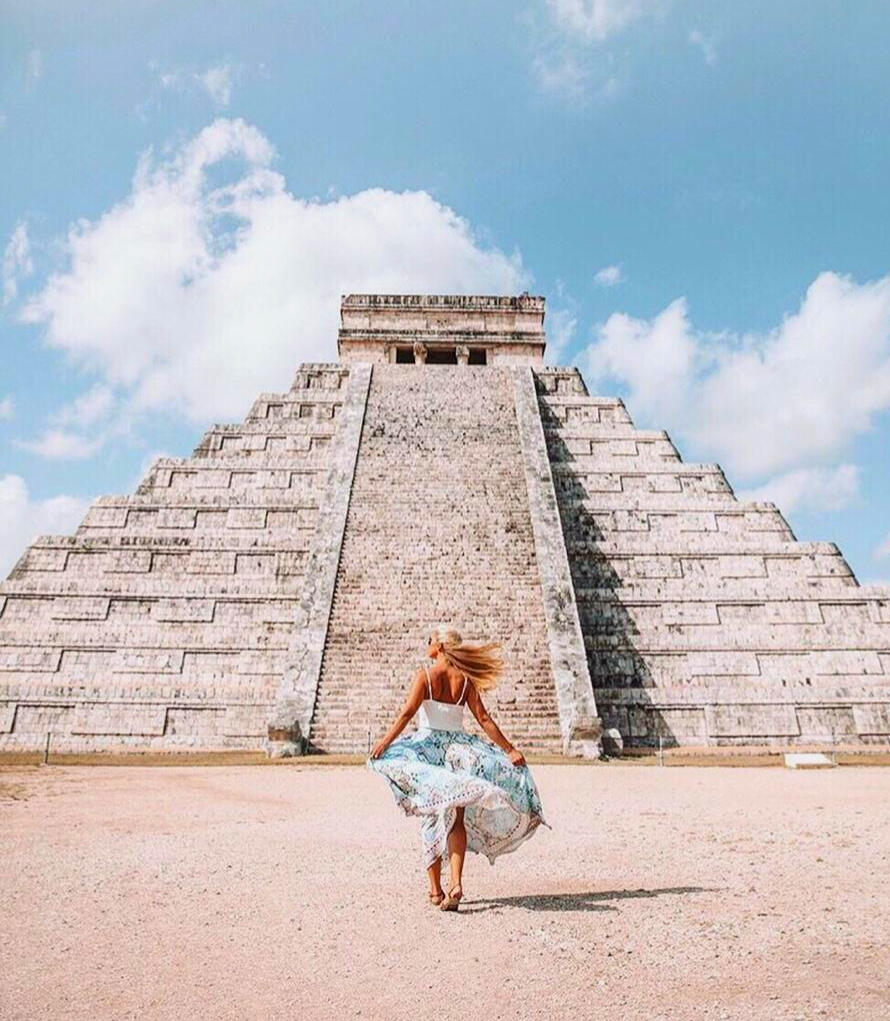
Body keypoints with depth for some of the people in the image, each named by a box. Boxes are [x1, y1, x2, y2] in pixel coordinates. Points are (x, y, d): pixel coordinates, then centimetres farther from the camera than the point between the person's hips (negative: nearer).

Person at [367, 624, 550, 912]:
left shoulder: (425, 675, -5)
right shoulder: (465, 680, 3)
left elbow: (407, 712, -17)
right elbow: (484, 719, -1)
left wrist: (385, 741, -21)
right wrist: (509, 749, 2)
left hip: (428, 745, -2)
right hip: (457, 747, 2)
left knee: (432, 819, 7)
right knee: (456, 820, 7)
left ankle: (435, 890, 11)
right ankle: (456, 883, -8)